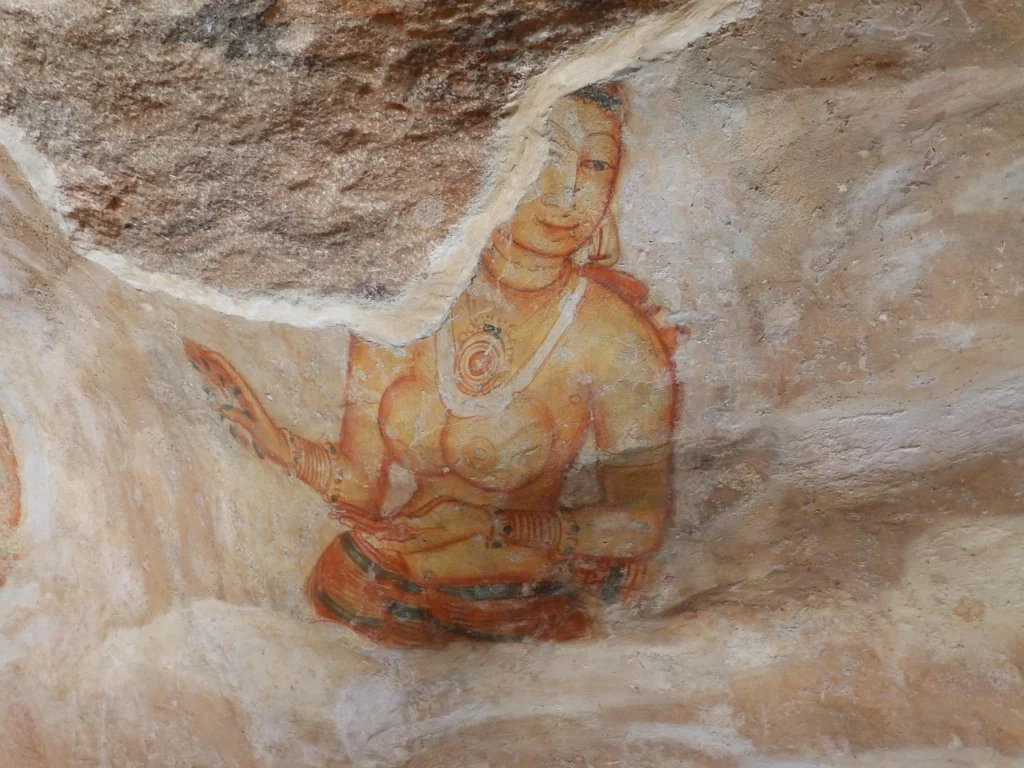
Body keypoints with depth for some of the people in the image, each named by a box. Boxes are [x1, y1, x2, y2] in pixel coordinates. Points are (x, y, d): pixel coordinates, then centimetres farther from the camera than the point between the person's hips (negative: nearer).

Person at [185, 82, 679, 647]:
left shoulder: (615, 340, -16)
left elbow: (641, 523, -9)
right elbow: (360, 489, -6)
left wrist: (503, 527, -21)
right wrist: (267, 435, -22)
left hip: (519, 621, -1)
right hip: (377, 596, 2)